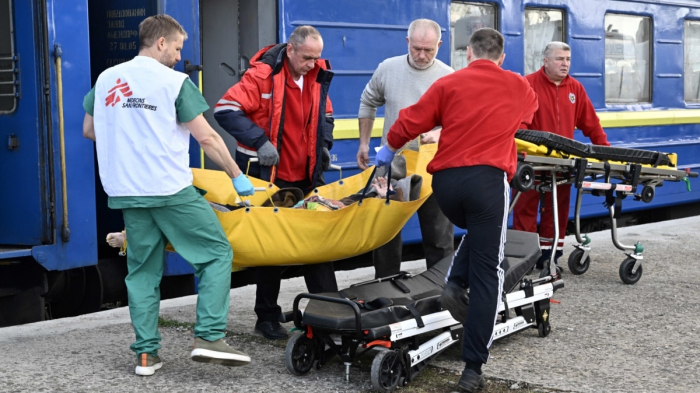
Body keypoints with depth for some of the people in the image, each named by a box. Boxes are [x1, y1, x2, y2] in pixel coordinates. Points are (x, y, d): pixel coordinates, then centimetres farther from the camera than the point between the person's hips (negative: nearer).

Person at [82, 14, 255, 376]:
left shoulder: (105, 79, 11)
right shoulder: (175, 82, -4)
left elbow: (89, 130, 20)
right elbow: (207, 137, -6)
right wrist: (237, 176, 3)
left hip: (126, 193, 6)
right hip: (171, 190, -6)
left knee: (142, 269, 13)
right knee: (217, 252, 4)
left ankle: (146, 353, 12)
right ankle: (209, 337, -5)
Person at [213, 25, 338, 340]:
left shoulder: (318, 76, 4)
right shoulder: (263, 74, -16)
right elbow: (225, 110, -20)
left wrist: (324, 145, 3)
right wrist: (259, 140, -27)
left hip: (307, 177, 6)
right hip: (269, 176, -6)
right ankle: (267, 319, 15)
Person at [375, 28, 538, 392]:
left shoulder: (447, 84, 10)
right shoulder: (518, 87, 15)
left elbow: (408, 124, 6)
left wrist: (388, 149, 26)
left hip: (445, 180, 2)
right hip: (488, 180, -2)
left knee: (476, 233, 34)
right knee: (486, 274, 3)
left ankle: (455, 284, 9)